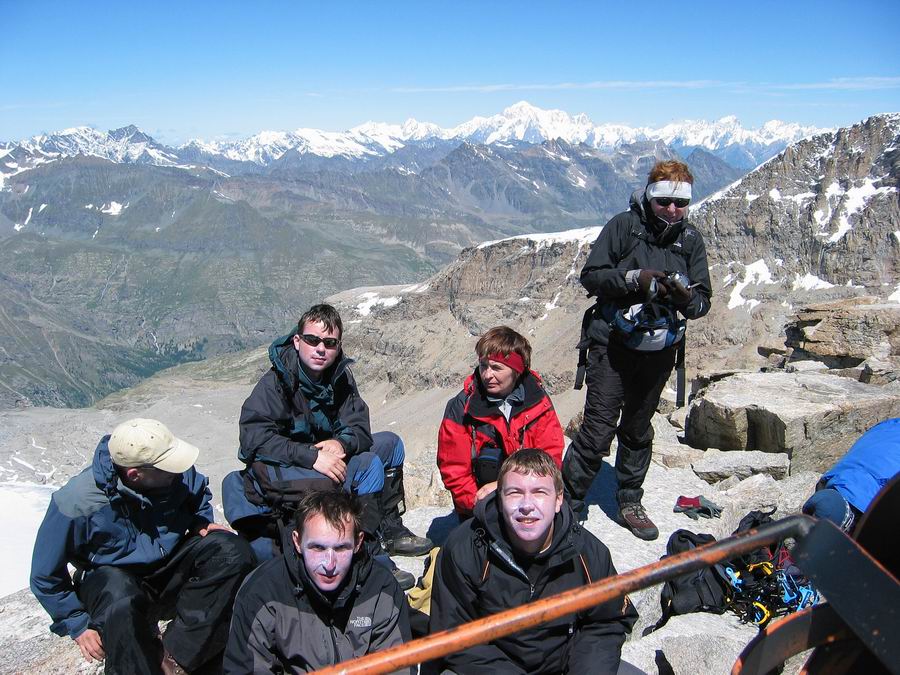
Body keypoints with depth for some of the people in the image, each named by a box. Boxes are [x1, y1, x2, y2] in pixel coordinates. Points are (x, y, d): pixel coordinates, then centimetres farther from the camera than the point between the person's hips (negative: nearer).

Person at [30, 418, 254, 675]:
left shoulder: (178, 474, -14)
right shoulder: (75, 504, -23)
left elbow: (199, 493, 13)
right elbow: (46, 577, -8)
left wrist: (203, 524, -6)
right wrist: (78, 626, -7)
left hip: (170, 569, 4)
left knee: (234, 551, -25)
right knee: (121, 602, -41)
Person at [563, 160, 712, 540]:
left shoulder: (691, 240, 4)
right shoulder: (624, 226, -7)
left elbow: (702, 302, 4)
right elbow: (590, 276, -8)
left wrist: (685, 296, -20)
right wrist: (634, 278, -22)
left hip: (659, 350, 4)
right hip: (613, 343, -4)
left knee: (638, 430, 17)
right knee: (598, 430, -7)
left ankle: (629, 503, 32)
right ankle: (568, 502, 7)